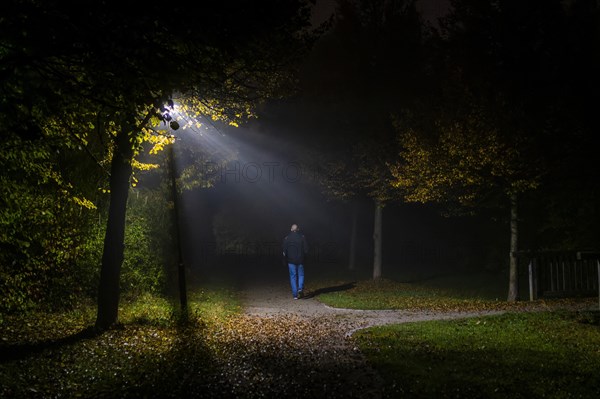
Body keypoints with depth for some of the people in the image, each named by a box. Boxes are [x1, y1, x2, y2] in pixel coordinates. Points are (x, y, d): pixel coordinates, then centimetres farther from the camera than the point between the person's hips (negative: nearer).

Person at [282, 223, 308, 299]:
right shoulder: (302, 237, -4)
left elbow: (284, 251, -2)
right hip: (300, 260, 0)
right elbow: (306, 250, -4)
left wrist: (286, 260, 11)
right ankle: (300, 288, -8)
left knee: (293, 276, 5)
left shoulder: (287, 238, -3)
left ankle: (295, 294, 3)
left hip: (291, 261, 0)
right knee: (301, 275, 15)